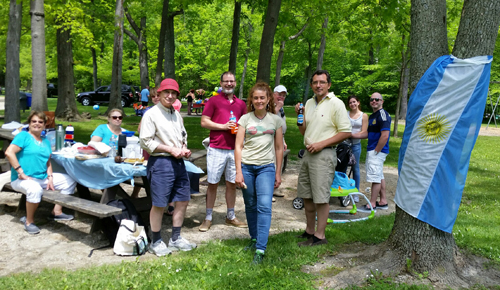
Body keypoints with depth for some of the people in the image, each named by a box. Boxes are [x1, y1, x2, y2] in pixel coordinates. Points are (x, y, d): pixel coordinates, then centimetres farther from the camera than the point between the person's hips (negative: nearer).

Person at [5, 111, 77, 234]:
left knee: (70, 180, 6)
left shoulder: (45, 141, 17)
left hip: (43, 178, 8)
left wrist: (50, 178, 2)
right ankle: (29, 221, -16)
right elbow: (9, 152, -19)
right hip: (22, 179, -8)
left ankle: (56, 212, 9)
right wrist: (21, 172, -21)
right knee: (35, 190, -41)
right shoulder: (23, 136, -6)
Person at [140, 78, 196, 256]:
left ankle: (176, 239, 26)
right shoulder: (151, 114, -8)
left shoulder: (176, 114, 14)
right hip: (160, 162, -7)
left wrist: (184, 149, 3)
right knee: (159, 204, 0)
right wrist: (171, 149, -15)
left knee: (182, 201, 11)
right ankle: (156, 243, 17)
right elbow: (145, 142, -13)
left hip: (178, 162, 8)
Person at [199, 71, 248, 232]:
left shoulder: (241, 104, 13)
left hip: (234, 150, 4)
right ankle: (208, 218, 13)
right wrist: (223, 126, -13)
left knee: (232, 183, 11)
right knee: (212, 183, 2)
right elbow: (204, 122, -3)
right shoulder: (213, 101, 1)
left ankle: (230, 216, 24)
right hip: (216, 149, -3)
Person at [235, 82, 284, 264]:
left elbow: (279, 148, 10)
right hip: (246, 166, 1)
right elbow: (238, 146, 1)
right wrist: (238, 172, -5)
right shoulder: (245, 119, 4)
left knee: (264, 206, -12)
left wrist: (278, 173, 8)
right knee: (250, 206, 9)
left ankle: (260, 250, -11)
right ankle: (254, 239, 27)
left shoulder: (276, 120, 7)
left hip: (266, 167, -1)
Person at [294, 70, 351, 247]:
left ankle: (319, 236, 5)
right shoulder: (309, 103, 14)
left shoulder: (336, 104, -7)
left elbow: (346, 132, -11)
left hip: (324, 155, -7)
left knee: (321, 198, -4)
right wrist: (299, 115, 2)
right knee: (307, 196, 13)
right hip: (308, 153, 8)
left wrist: (322, 144, -16)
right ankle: (309, 231, 27)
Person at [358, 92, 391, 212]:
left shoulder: (383, 115, -15)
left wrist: (376, 151, -19)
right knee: (379, 176, 14)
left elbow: (385, 136, -22)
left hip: (378, 151, -10)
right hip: (372, 151, 10)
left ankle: (372, 205, -3)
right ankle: (383, 202, 22)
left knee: (375, 177, -7)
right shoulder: (372, 116, 17)